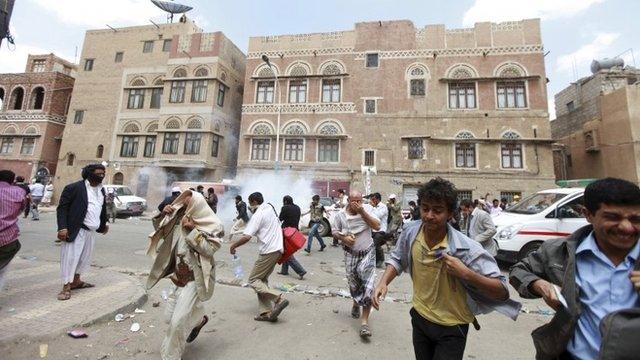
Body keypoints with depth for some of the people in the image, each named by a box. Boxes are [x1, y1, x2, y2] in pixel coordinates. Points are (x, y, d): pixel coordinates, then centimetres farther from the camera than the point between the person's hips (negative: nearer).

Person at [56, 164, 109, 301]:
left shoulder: (101, 190, 11)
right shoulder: (74, 187, -10)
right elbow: (62, 208, -12)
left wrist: (103, 225, 25)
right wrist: (62, 227, -21)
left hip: (91, 231, 7)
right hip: (76, 230, -7)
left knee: (85, 257, 16)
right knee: (70, 257, -2)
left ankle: (76, 281, 31)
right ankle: (66, 287, 10)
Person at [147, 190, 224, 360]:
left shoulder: (211, 225, -14)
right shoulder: (179, 219, 2)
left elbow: (209, 249, -21)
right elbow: (160, 231, 13)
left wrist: (192, 231, -25)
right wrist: (163, 215, -6)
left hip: (195, 278, -7)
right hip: (178, 277, 7)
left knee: (178, 321, -4)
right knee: (169, 317, 18)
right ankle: (199, 320, 44)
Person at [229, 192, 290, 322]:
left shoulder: (258, 215, -13)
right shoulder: (270, 207, 12)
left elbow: (246, 237, -19)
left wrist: (233, 246, -4)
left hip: (268, 251, -9)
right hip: (278, 249, 9)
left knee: (253, 280, 1)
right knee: (262, 280, 15)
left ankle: (279, 299, -9)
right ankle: (267, 312, 13)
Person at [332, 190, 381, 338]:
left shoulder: (367, 208, -11)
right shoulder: (340, 215, -10)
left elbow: (377, 226, -19)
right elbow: (335, 231, 3)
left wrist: (362, 212, -26)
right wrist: (344, 238, -18)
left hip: (368, 252, -1)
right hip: (351, 254, 1)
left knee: (368, 284, -10)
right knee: (353, 284, 16)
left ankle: (364, 321, 2)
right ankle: (356, 303, 50)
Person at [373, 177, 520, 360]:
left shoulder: (466, 249, -27)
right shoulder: (411, 232, -16)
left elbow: (502, 292, -20)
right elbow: (398, 259, 2)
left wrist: (466, 274, -37)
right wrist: (383, 282, -13)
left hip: (451, 329, -4)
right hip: (419, 317, 4)